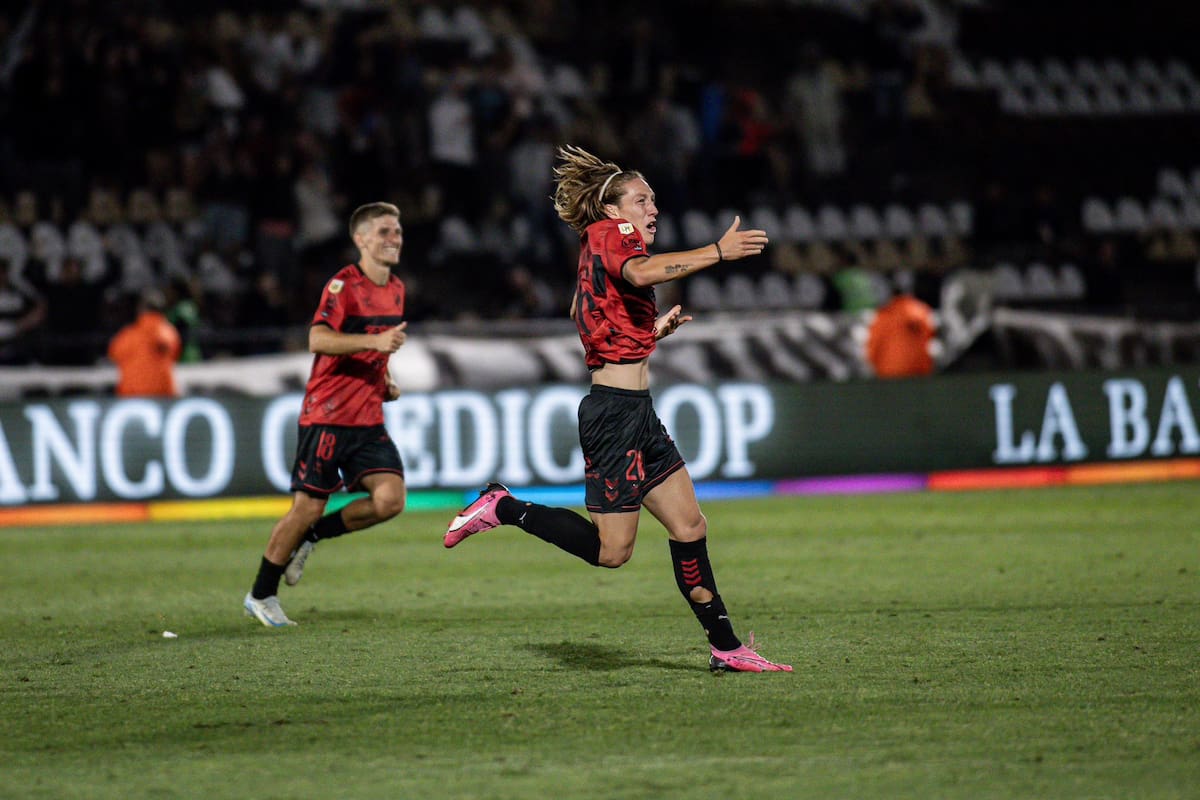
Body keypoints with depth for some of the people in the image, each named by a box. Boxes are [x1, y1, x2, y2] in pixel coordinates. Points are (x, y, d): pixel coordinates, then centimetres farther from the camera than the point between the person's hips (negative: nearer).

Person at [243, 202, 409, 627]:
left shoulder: (396, 289, 13)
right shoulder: (343, 285, -11)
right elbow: (318, 340, -26)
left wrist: (387, 381, 12)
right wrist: (374, 341, -35)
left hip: (368, 419, 7)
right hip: (327, 415, -7)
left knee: (391, 499, -12)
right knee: (308, 508, -5)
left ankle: (309, 537, 11)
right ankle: (261, 596, 12)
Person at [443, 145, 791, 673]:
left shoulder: (597, 254, 21)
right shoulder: (610, 235, -7)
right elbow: (642, 273, -31)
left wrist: (655, 332, 25)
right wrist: (718, 252, -35)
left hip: (635, 412, 10)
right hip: (617, 410, -10)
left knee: (689, 527, 7)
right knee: (611, 550, -8)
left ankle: (726, 647, 9)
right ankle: (503, 509, 3)